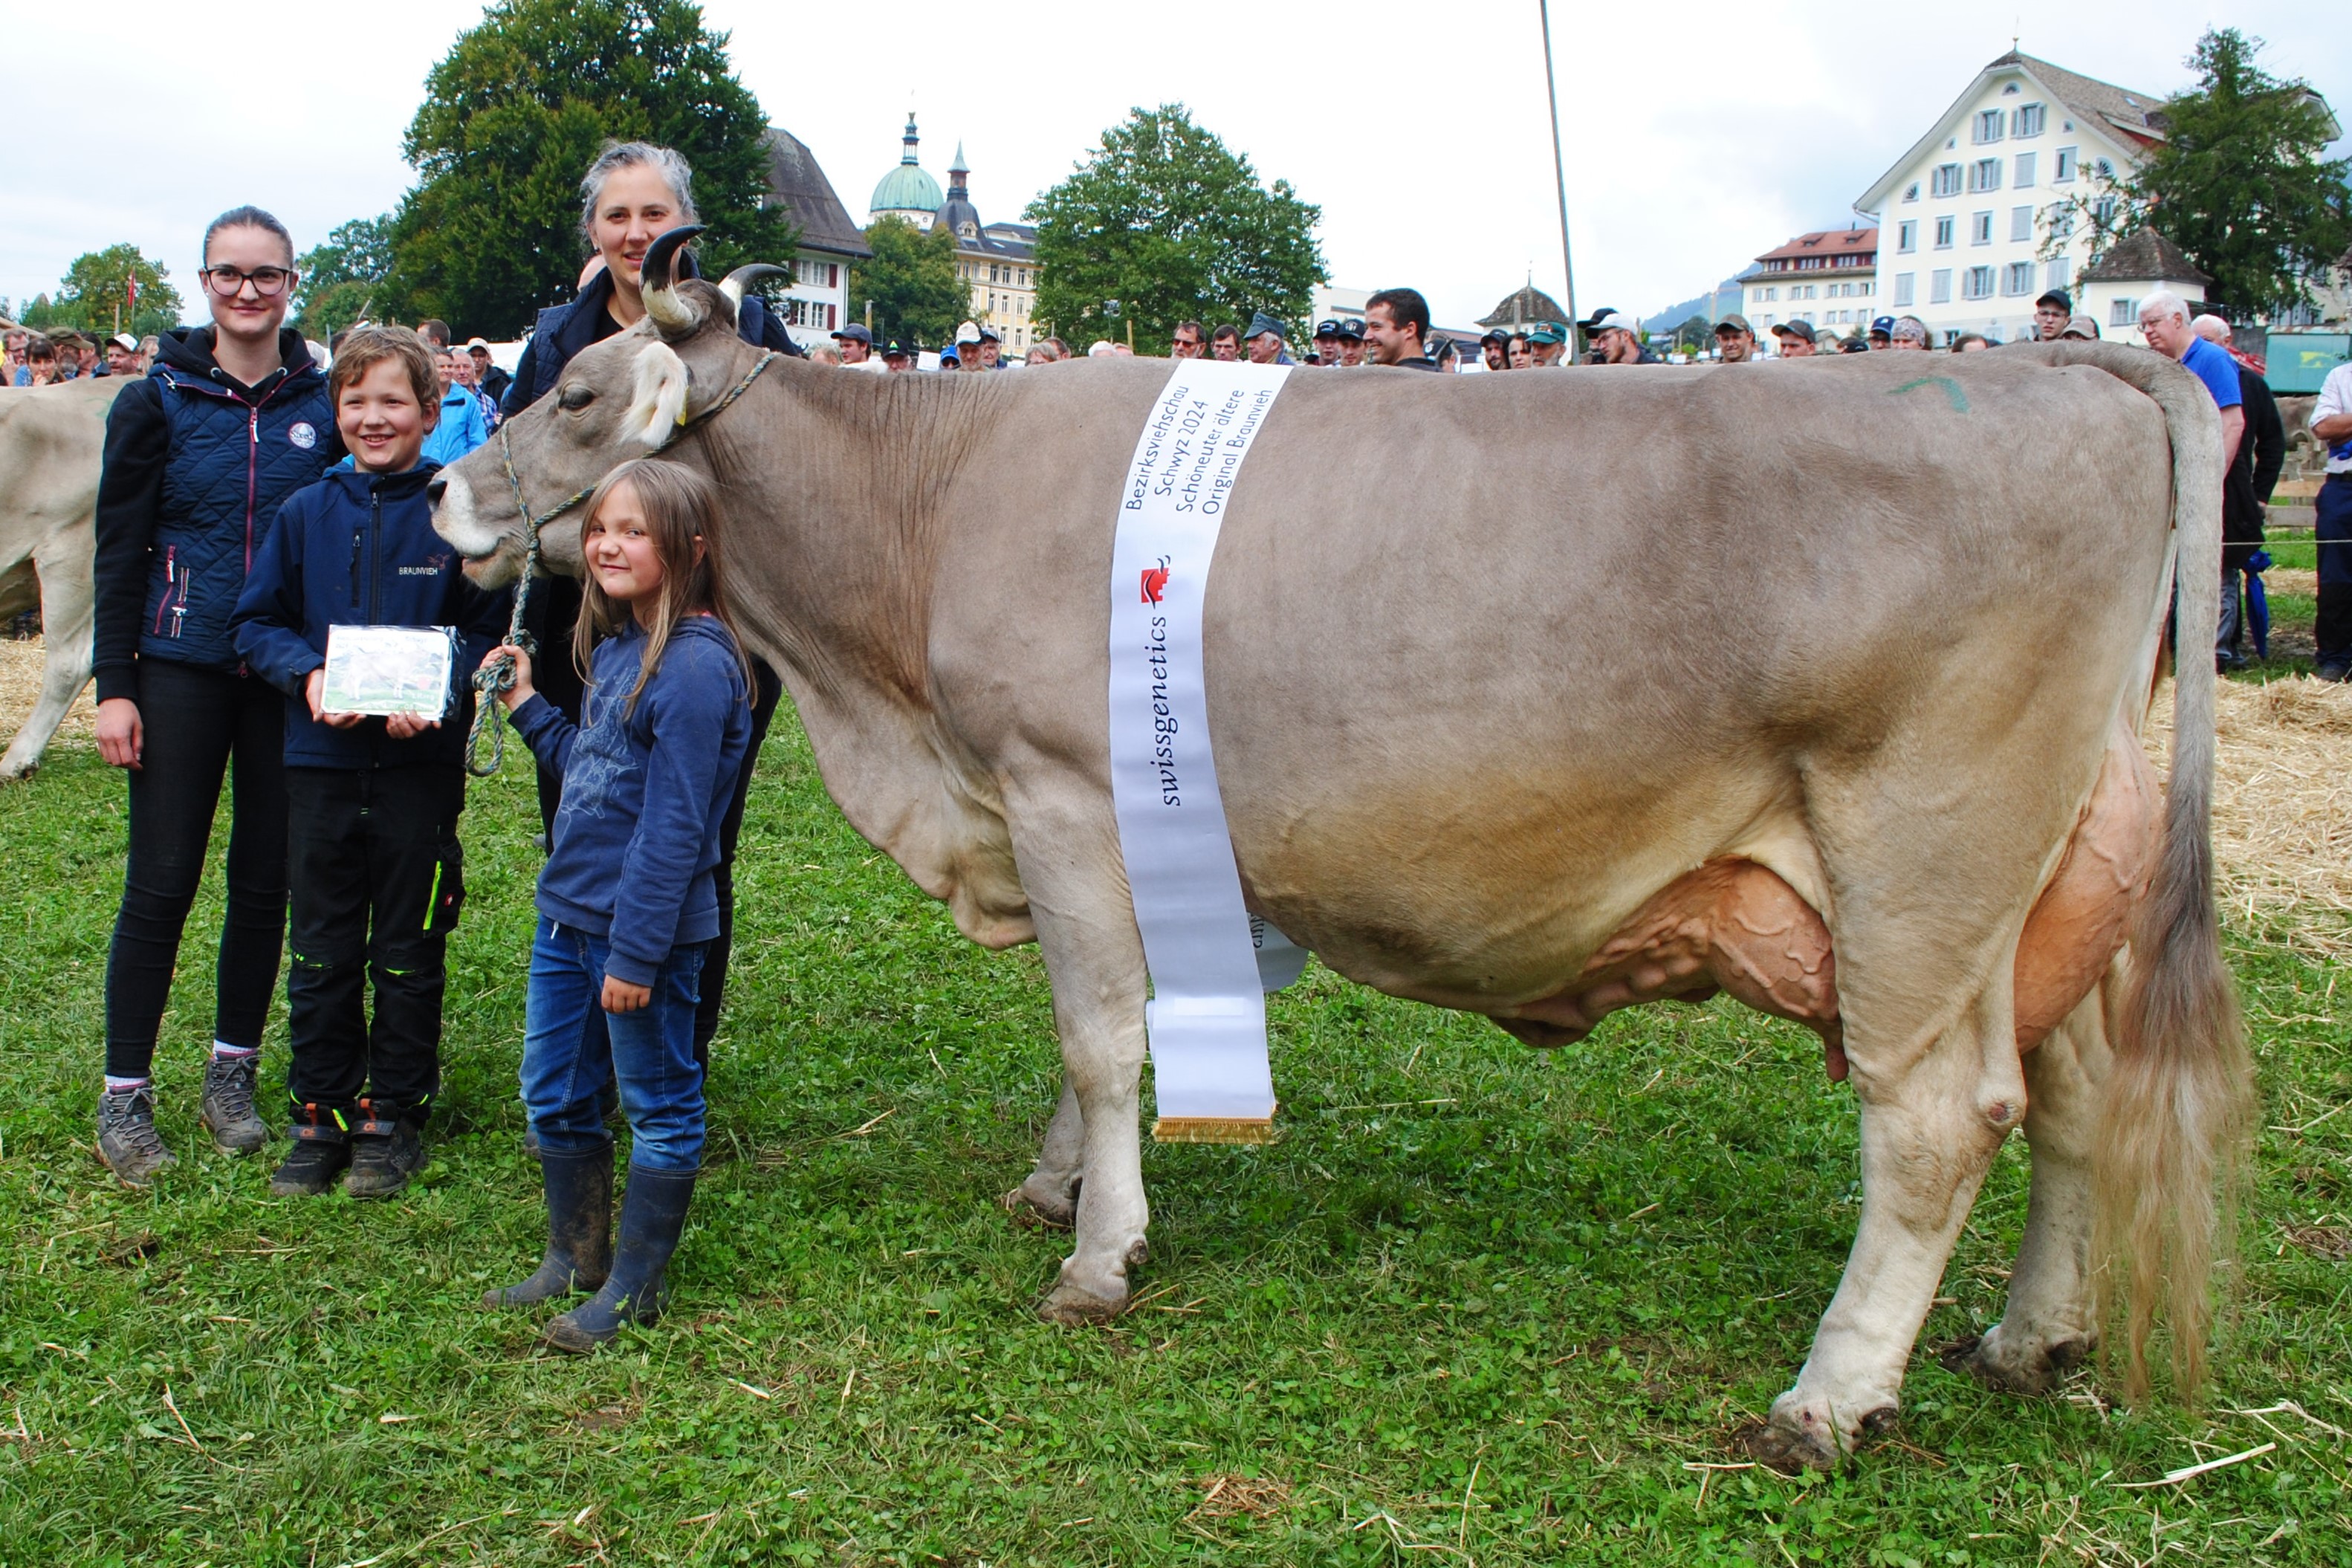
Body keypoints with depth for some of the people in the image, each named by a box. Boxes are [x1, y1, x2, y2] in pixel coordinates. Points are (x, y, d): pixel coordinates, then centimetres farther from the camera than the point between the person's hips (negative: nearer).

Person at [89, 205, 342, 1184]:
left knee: (266, 881, 7)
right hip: (182, 670, -2)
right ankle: (124, 1096, 10)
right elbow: (119, 552, 1)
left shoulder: (323, 404, 4)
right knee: (161, 883, -2)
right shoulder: (157, 400, 0)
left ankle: (232, 1077, 22)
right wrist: (113, 684, -5)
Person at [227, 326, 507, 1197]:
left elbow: (492, 629, -3)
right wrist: (307, 672, -11)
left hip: (422, 762, -3)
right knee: (321, 952, 10)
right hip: (320, 759, 3)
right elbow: (255, 621, 7)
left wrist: (437, 691, -19)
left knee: (408, 954, 8)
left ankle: (393, 1116, 22)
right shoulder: (306, 513, 3)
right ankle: (320, 1116, 22)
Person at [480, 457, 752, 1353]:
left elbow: (673, 826, -21)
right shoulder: (614, 646, 9)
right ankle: (573, 1260, 36)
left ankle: (632, 1290, 20)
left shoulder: (695, 664, -20)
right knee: (552, 1095, 18)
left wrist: (636, 952, -20)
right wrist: (528, 708, 10)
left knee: (660, 1109, 7)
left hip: (647, 928, -9)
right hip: (566, 911, 9)